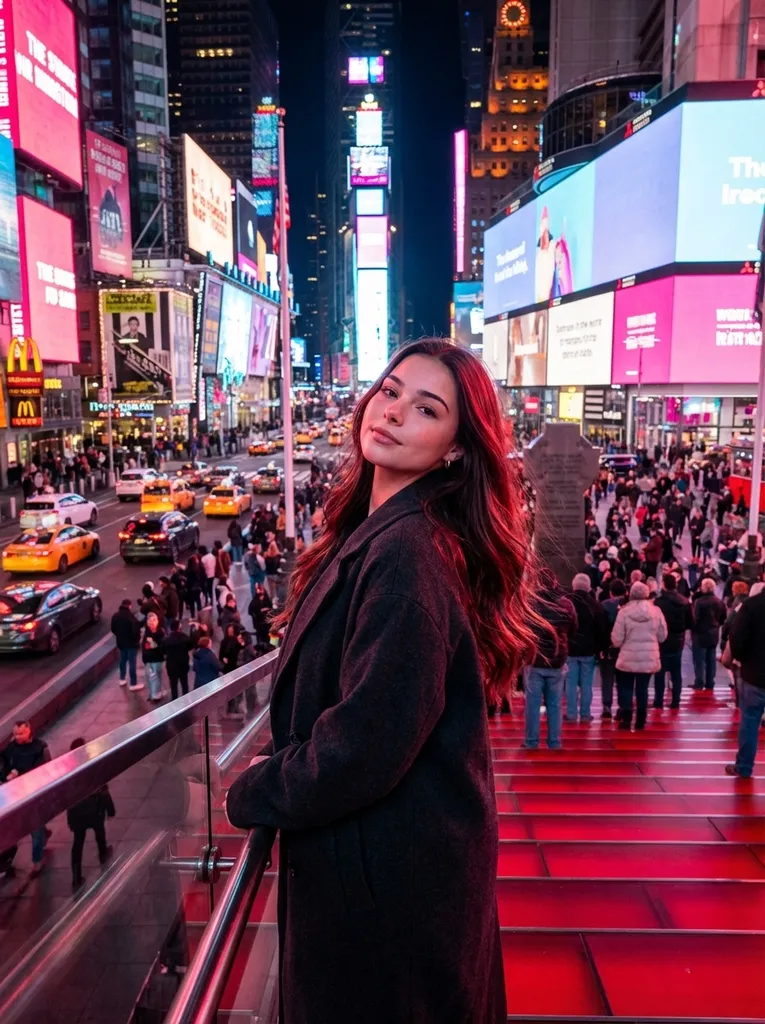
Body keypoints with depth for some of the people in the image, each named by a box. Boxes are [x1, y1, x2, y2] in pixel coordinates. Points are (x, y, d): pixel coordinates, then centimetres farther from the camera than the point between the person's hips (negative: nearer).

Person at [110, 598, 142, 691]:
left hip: (121, 642, 7)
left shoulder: (115, 616, 1)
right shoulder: (130, 616, -23)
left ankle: (122, 679, 34)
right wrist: (137, 639, -6)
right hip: (131, 643, -7)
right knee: (132, 662, 0)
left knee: (123, 660, 23)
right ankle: (133, 684, 5)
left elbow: (113, 629, 11)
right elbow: (135, 630, -24)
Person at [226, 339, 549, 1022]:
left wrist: (252, 794, -11)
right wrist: (277, 773, 4)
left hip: (389, 863, -8)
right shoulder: (375, 529, 3)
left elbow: (364, 745, -28)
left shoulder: (406, 553, -28)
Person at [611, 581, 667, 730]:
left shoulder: (624, 612, -11)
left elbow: (616, 640, -9)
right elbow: (662, 636, 5)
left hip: (628, 659, -2)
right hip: (649, 659, 2)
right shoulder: (656, 611, -4)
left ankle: (626, 720, 11)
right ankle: (640, 721, 17)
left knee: (626, 688, 12)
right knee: (642, 689, 12)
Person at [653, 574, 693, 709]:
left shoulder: (659, 602, -18)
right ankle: (675, 701, 14)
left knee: (660, 672, 6)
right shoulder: (685, 601, 0)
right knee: (676, 673, 12)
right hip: (678, 642, 4)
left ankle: (658, 701, 8)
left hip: (662, 642, -4)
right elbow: (690, 624, 5)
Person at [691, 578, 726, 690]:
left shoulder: (699, 602, -19)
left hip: (700, 635, -6)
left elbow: (694, 619, -19)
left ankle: (699, 683, 3)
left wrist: (693, 629, -2)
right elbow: (723, 619, 10)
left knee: (699, 660, 2)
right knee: (711, 660, 13)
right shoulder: (719, 602, 3)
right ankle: (710, 683, 17)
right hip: (714, 635, 6)